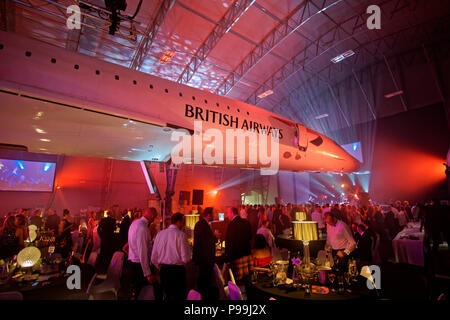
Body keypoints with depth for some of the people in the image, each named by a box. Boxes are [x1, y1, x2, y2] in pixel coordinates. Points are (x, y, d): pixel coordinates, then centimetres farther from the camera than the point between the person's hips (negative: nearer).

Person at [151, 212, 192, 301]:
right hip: (178, 270, -5)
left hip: (163, 270, 6)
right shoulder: (181, 235, -13)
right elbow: (186, 258, -14)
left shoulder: (160, 234, 3)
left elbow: (154, 258, 6)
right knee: (178, 297, 8)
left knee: (168, 296, 21)